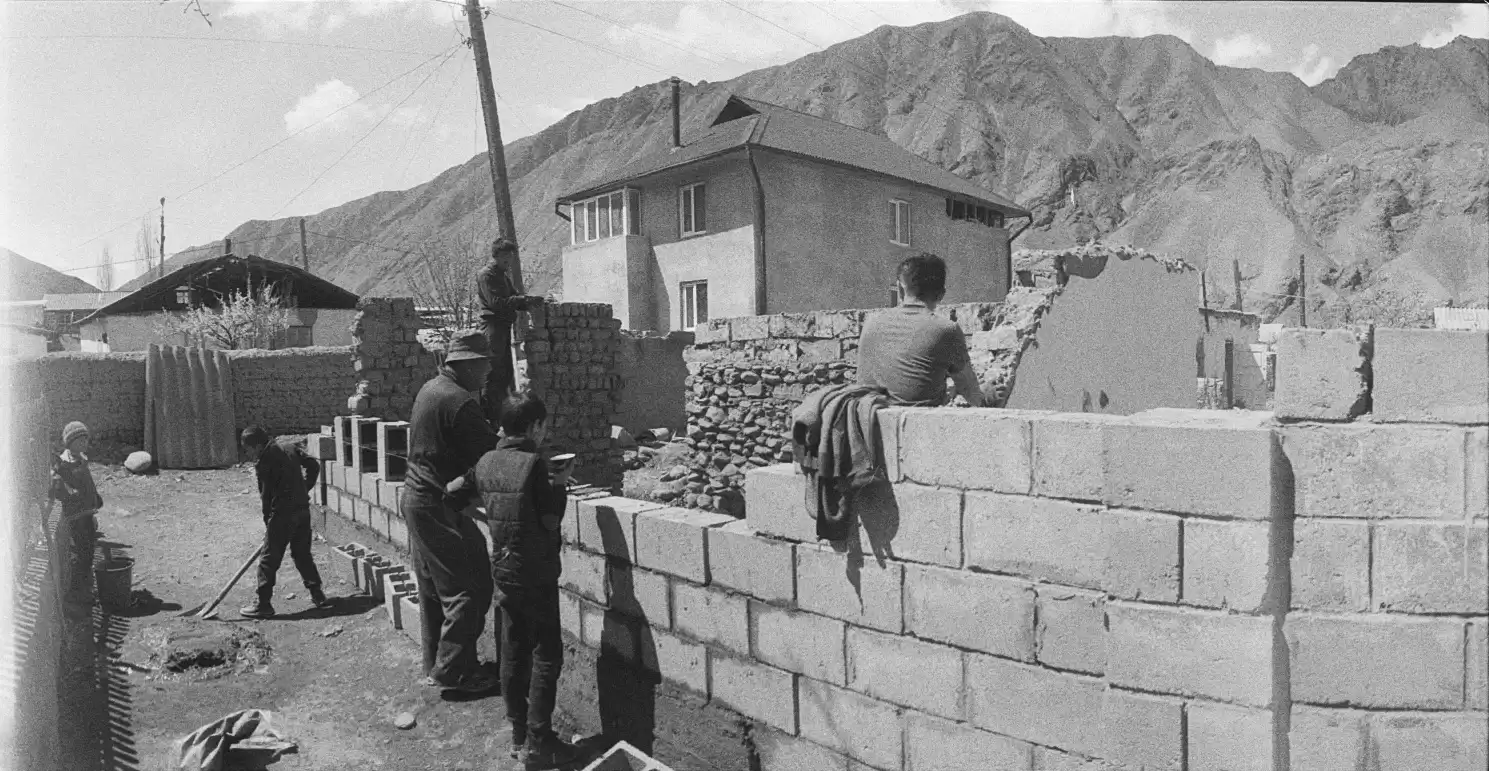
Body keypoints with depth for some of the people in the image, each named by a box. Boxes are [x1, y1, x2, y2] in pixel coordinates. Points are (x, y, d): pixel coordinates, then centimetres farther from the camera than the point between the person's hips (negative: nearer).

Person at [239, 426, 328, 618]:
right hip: (303, 508, 7)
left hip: (282, 513, -7)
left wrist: (268, 521, 6)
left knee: (269, 559, 1)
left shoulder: (262, 461, -9)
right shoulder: (288, 447, 10)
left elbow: (266, 495, -5)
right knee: (303, 553, 18)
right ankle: (317, 594, 21)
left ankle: (263, 604, 4)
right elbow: (313, 465, 10)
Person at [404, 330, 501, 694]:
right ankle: (453, 671, 2)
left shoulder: (430, 389, 10)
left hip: (416, 496, 10)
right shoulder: (460, 402, -21)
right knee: (469, 588, -3)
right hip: (441, 506, -10)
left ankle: (434, 663, 27)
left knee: (433, 588, 17)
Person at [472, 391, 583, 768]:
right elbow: (550, 521, -17)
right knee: (546, 656, 2)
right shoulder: (533, 463, -19)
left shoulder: (485, 463, 2)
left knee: (513, 653, 13)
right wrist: (560, 485, -2)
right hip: (536, 573, -7)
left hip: (503, 569, 7)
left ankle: (519, 735, 22)